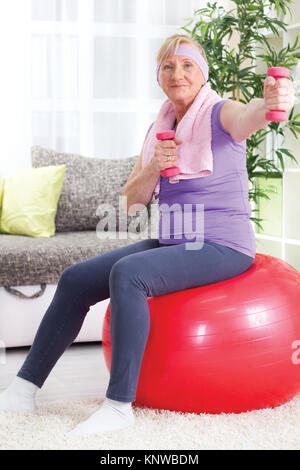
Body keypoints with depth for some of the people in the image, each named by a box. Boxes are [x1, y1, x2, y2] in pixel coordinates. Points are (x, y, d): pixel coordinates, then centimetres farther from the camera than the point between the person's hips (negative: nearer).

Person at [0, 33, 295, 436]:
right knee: (75, 279, -4)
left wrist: (273, 102, -58)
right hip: (171, 243, 7)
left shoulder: (220, 113, -8)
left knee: (127, 272, -32)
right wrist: (154, 167, -10)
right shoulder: (160, 127, 13)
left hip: (222, 247, -7)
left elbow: (251, 117, -34)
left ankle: (120, 405, -27)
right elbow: (132, 199, 10)